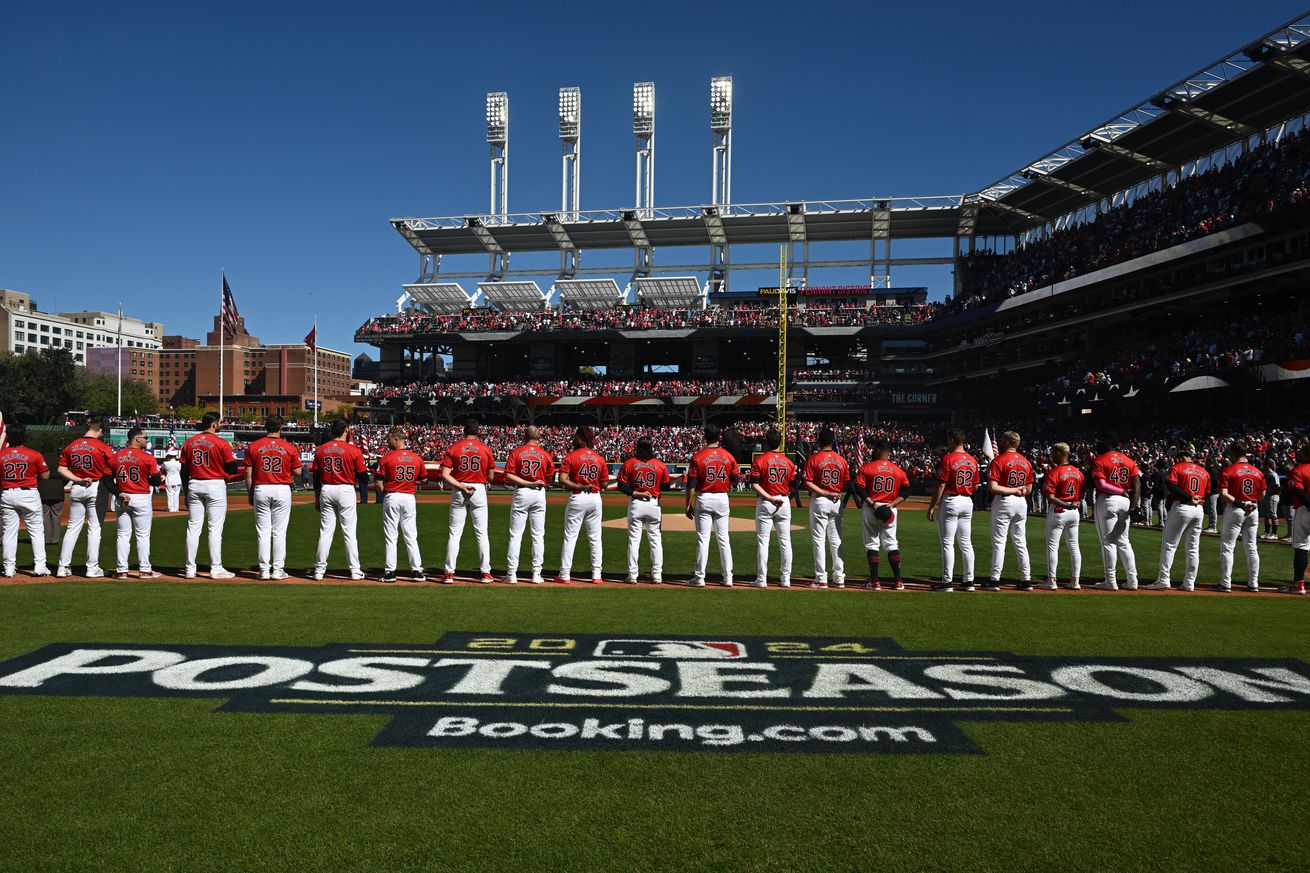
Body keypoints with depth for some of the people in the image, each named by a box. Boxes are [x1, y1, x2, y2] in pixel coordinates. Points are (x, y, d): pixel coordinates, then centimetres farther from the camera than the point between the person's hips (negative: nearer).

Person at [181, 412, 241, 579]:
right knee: (215, 529, -2)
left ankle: (190, 569, 12)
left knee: (193, 528, 8)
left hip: (194, 486, 5)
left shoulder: (188, 443, 7)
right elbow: (232, 469, -9)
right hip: (216, 486, -5)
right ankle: (216, 569, 0)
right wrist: (239, 461, 12)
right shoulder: (222, 444, -9)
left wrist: (187, 492, 16)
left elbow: (184, 471, 9)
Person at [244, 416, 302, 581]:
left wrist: (249, 494, 10)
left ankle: (264, 570, 7)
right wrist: (300, 466, 20)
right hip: (282, 490, -1)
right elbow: (297, 472, -2)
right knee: (279, 531, 3)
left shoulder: (253, 446, 0)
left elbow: (248, 473, 1)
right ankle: (278, 570, 4)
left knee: (263, 531, 6)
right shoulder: (289, 448, -3)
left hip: (261, 489, 1)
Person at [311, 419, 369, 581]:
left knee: (325, 531, 8)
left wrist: (317, 498, 16)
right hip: (346, 490, -3)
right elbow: (363, 475, -5)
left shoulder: (320, 450, 5)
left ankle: (319, 571, 9)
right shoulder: (353, 450, -7)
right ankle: (355, 571, 4)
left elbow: (316, 477, 9)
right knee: (349, 532, 1)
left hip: (326, 490, 4)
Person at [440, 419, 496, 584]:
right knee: (481, 533, 5)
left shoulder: (453, 448, 1)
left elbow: (445, 475, -9)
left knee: (454, 533, 4)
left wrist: (461, 486, -10)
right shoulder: (485, 449, 1)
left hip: (458, 491, 0)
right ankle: (486, 573, 5)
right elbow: (490, 477, 3)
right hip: (479, 490, 0)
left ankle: (449, 573, 3)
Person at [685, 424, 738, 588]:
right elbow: (735, 481, 5)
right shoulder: (728, 456, 0)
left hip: (703, 499, -3)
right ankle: (728, 577, 11)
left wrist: (689, 505, -2)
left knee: (703, 539, 0)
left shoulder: (698, 457, -9)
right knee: (723, 539, 9)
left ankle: (699, 578, 3)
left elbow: (691, 484, -9)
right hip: (722, 499, 3)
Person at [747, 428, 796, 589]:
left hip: (764, 503, -3)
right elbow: (793, 486, 5)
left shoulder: (759, 460, -6)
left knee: (762, 541, 2)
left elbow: (754, 485, -14)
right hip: (784, 502, 3)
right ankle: (785, 579, 11)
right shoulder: (788, 461, 4)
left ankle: (762, 579, 2)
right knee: (785, 541, 8)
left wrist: (769, 497, -15)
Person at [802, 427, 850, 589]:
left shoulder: (813, 459, -7)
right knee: (836, 541, 10)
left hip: (819, 501, -4)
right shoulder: (841, 460, 4)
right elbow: (847, 484, 6)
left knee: (819, 540, 1)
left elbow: (807, 483, -14)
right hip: (837, 502, 4)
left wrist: (824, 493, -12)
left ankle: (821, 579, 0)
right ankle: (839, 578, 12)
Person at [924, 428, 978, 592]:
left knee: (947, 543, -3)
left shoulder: (948, 459, -12)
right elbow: (975, 485, 13)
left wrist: (931, 506, -9)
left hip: (950, 501, -6)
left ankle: (947, 582, -3)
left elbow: (940, 486, -13)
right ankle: (968, 581, 14)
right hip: (968, 502, 7)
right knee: (966, 543, 11)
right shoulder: (972, 460, 8)